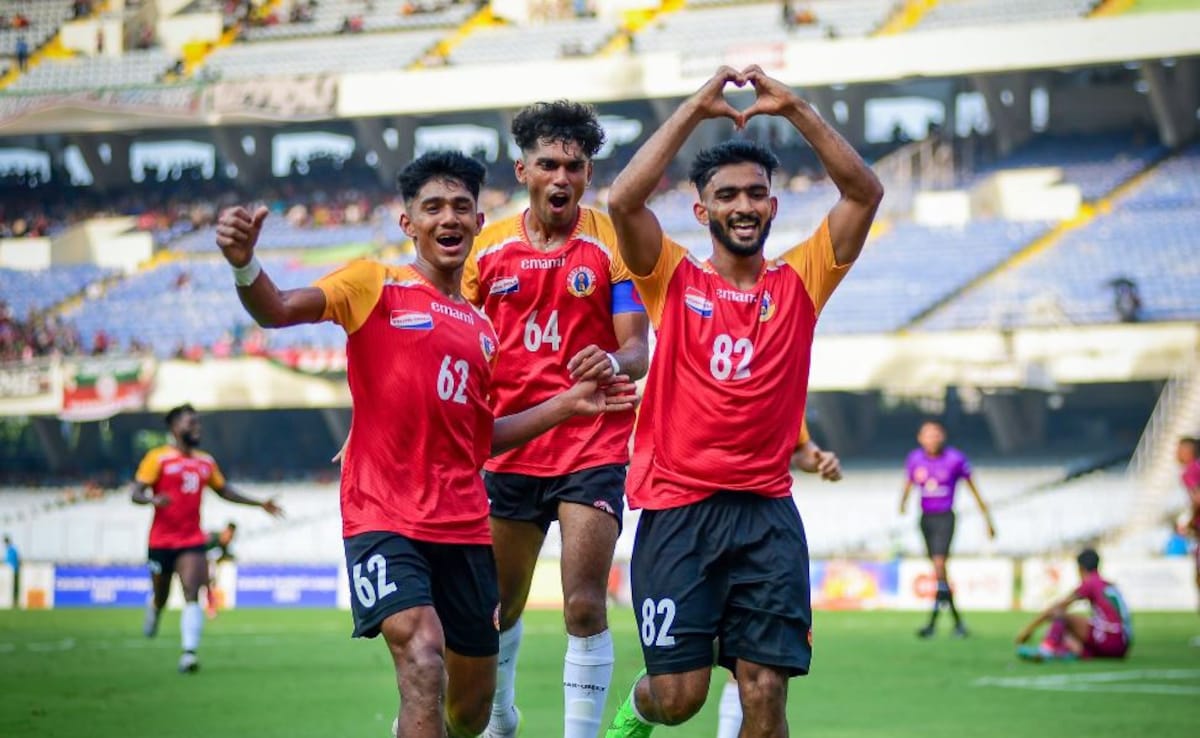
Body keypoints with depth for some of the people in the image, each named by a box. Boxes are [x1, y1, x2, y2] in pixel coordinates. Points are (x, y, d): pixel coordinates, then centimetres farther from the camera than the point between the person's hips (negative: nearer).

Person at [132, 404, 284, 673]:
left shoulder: (206, 461, 11)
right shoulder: (158, 457, -5)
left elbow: (224, 490, 24)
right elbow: (136, 494, -10)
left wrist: (260, 504, 20)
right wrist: (153, 500, -33)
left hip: (192, 541, 2)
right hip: (161, 541, -2)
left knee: (192, 594, -16)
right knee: (160, 595, 12)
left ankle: (189, 653, -22)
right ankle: (153, 610, 50)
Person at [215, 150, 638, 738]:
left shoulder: (481, 330, 17)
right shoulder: (376, 286, 0)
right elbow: (275, 311, -15)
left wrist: (570, 404, 16)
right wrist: (244, 264, -36)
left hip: (463, 526, 6)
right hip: (383, 515, -6)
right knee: (422, 657, -27)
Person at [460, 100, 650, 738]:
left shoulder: (613, 244, -4)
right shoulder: (487, 247, 4)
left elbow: (636, 349, -8)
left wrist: (613, 363, -32)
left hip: (593, 449, -3)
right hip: (508, 449, 3)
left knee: (584, 608, -13)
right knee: (499, 606, 13)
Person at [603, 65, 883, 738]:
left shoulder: (798, 283, 9)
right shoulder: (675, 280, 5)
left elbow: (865, 193, 1)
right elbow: (625, 200, -11)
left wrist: (795, 110, -5)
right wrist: (694, 112, -9)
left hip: (767, 512, 1)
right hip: (678, 507, -1)